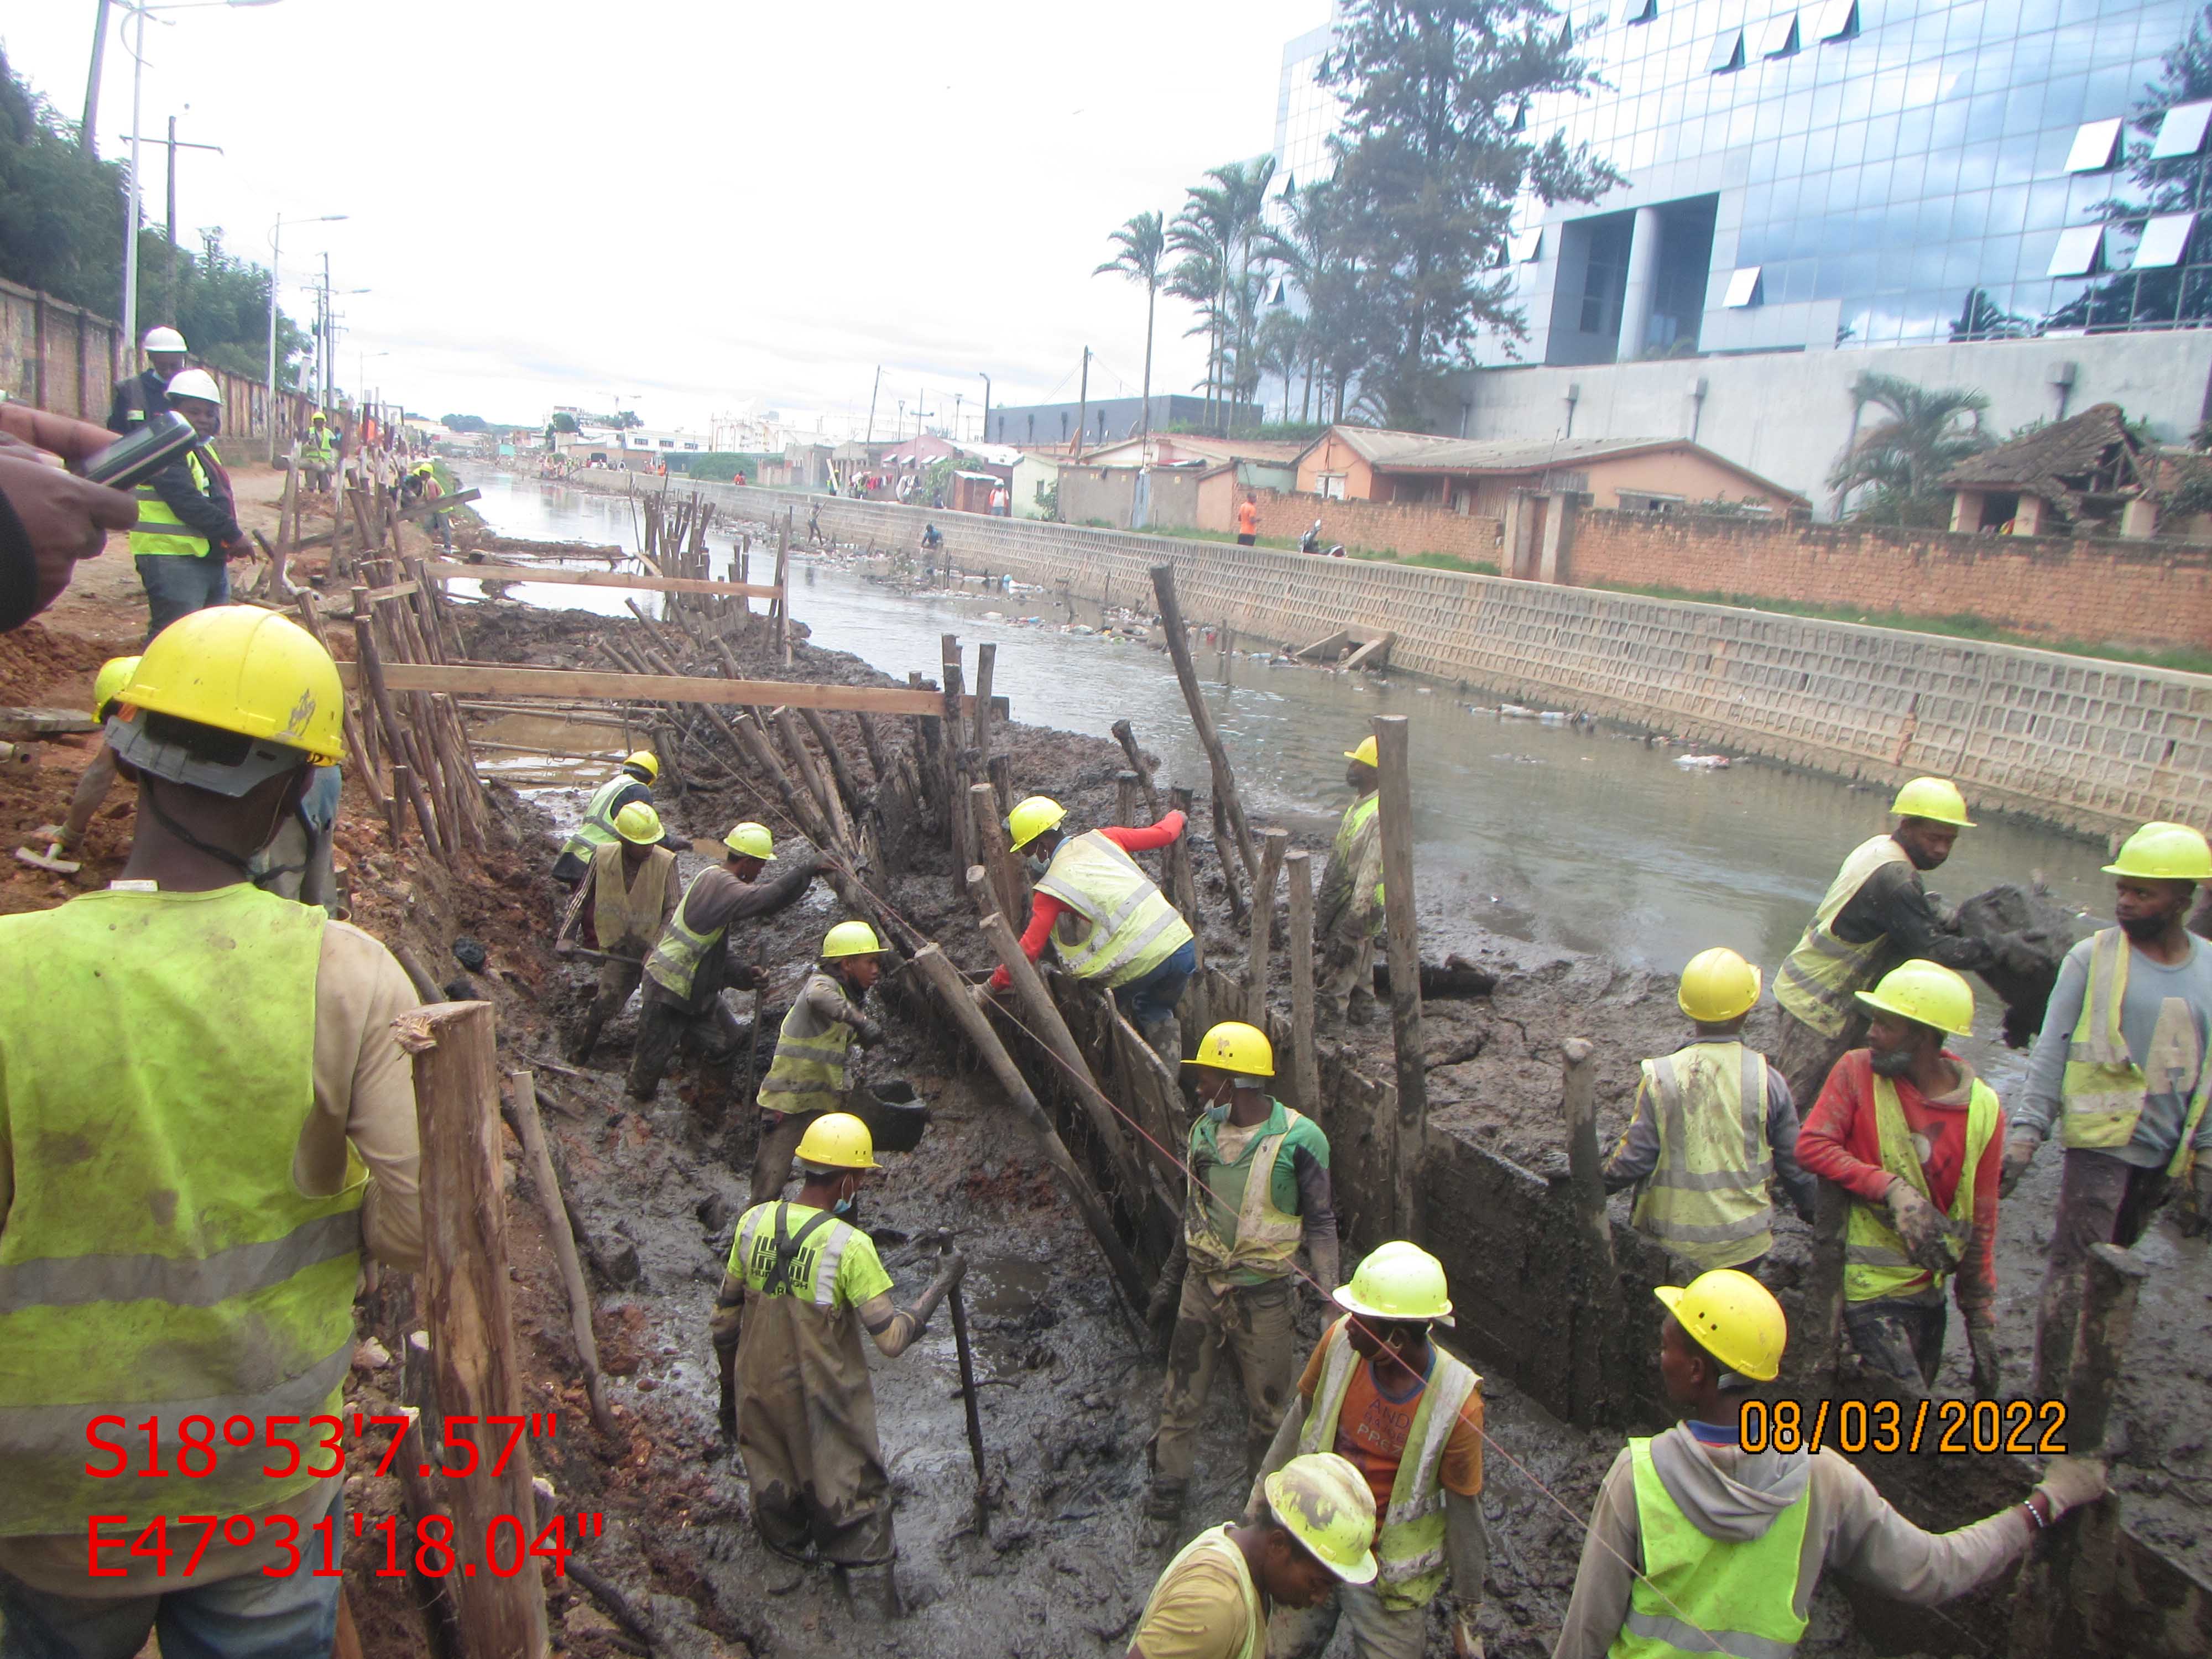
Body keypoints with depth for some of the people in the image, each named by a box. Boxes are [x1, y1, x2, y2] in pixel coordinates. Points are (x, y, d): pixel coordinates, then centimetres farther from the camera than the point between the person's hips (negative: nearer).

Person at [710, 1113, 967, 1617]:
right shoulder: (850, 1245, -24)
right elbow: (892, 1339, -23)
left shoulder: (754, 1221, -8)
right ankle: (872, 1601, 22)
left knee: (775, 1499, 25)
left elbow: (725, 1319, 2)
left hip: (760, 1397, 5)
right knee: (853, 1502, 13)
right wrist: (942, 1283, -11)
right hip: (826, 1405, -5)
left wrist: (729, 1393, 15)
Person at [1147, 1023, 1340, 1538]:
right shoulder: (1203, 1133, 0)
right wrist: (1169, 1281, 17)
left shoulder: (1298, 1139, -17)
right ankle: (1166, 1492, 30)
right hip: (1201, 1288, 4)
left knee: (1266, 1408, 14)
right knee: (1181, 1398, 12)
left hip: (1263, 1297, -4)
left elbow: (1320, 1225, -10)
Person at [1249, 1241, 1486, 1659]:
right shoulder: (1341, 1341, -17)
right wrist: (1258, 1502, 9)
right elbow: (1300, 1420, 0)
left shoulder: (1456, 1403, -25)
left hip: (1390, 1576, -3)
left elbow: (1464, 1511, -13)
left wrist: (1466, 1612, -4)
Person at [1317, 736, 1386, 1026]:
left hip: (1353, 917, -10)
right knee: (1360, 980, 19)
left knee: (1336, 987, -3)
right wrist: (1323, 917, 22)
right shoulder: (1361, 804, 9)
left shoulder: (1377, 817, -25)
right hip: (1338, 912, 10)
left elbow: (1368, 882, -27)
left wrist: (1348, 935, -25)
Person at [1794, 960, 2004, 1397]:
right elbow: (1811, 1145, -15)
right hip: (1871, 1290, -4)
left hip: (1930, 1290, 4)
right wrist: (1893, 1189, -26)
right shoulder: (1857, 1070, -7)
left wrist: (1982, 1321, 4)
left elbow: (1980, 1225, 2)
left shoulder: (1984, 1111, -3)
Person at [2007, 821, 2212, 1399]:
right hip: (2101, 1140, -4)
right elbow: (2051, 1053, -5)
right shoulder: (2092, 957, -6)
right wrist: (2024, 1132, -13)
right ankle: (2047, 1393, 1)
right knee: (2075, 1267, -5)